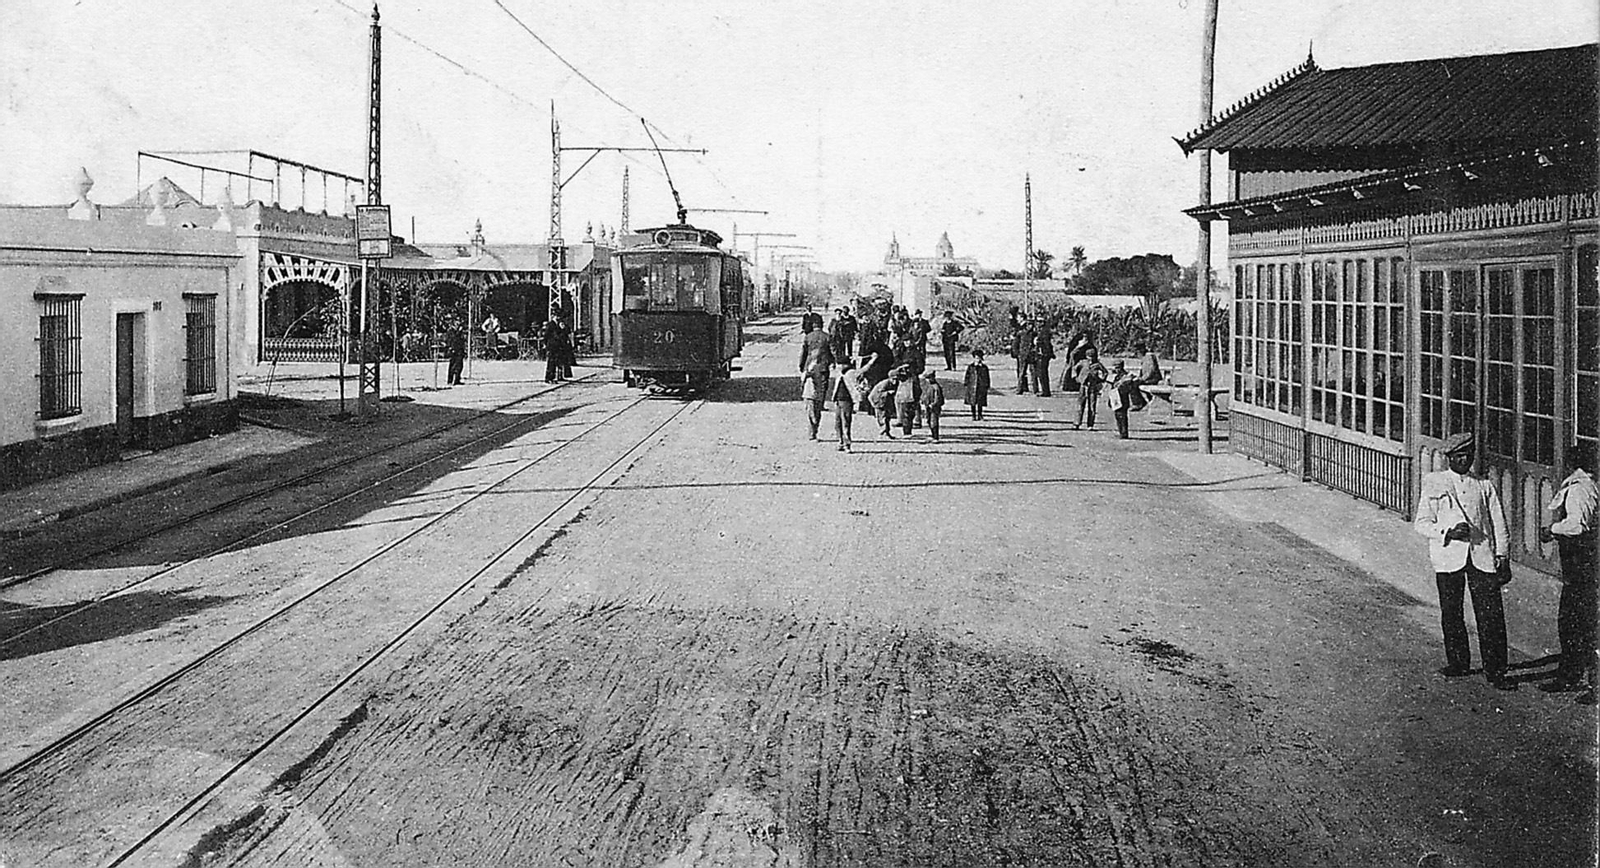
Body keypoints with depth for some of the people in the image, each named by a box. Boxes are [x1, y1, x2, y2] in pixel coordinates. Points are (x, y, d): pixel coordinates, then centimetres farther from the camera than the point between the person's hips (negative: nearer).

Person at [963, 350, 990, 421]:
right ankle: (973, 416, 9)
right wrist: (965, 385, 3)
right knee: (972, 402, 1)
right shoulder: (970, 367, 5)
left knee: (980, 403, -1)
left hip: (981, 387, -1)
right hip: (972, 387, 1)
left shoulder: (984, 367, 4)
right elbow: (967, 377, 8)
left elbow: (987, 378, 7)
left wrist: (987, 387, 4)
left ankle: (980, 416, 8)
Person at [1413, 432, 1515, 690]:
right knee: (1451, 613, 5)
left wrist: (1501, 554, 3)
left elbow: (1498, 522, 13)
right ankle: (1458, 662, 22)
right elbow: (1421, 523, 3)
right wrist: (1448, 532, -13)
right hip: (1448, 557, -1)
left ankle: (1495, 671, 2)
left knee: (1491, 614, -4)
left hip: (1482, 556, 1)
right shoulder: (1433, 483, 6)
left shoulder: (1484, 485, 12)